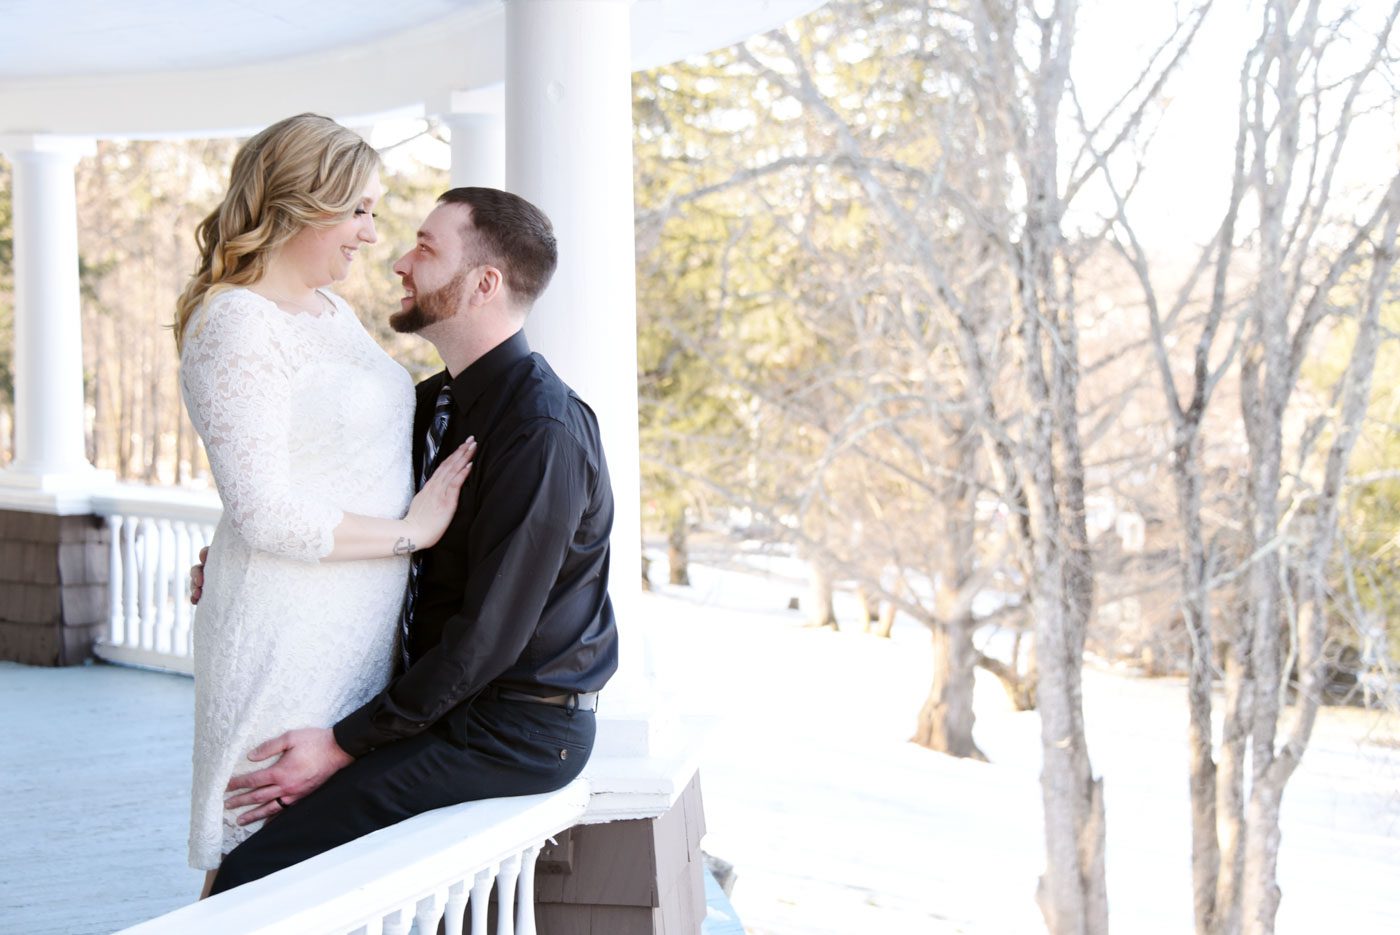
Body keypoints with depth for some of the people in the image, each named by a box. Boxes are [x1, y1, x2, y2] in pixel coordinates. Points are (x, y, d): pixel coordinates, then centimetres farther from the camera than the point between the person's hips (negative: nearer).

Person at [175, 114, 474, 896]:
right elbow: (267, 515, -20)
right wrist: (411, 530, -13)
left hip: (364, 620, 9)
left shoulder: (332, 310, 13)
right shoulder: (235, 322, -15)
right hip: (288, 627, -9)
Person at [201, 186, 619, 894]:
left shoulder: (543, 431, -20)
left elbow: (489, 634, -22)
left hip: (515, 730, -9)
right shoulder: (433, 404, 11)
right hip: (445, 699, 9)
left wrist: (345, 744, -18)